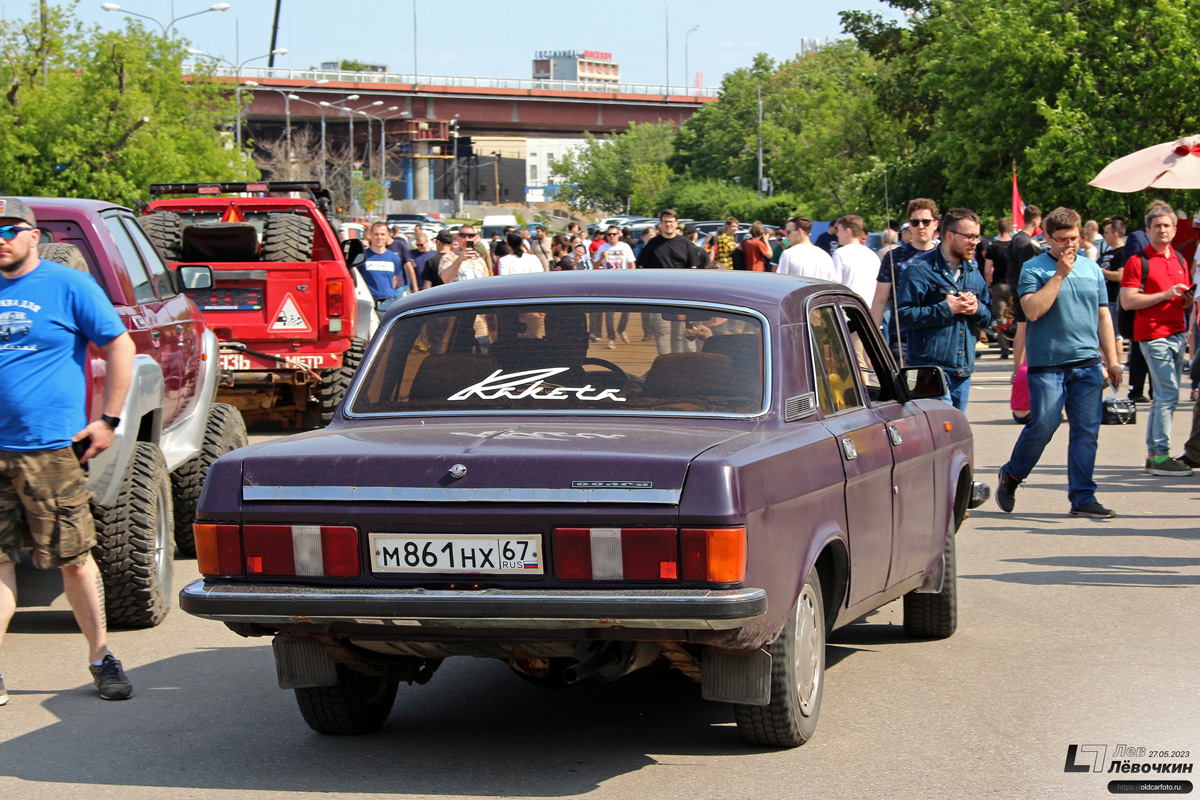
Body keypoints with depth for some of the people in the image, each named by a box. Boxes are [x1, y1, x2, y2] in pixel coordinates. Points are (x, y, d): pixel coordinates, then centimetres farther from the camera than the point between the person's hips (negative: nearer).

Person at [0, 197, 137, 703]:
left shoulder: (70, 286, -1)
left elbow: (120, 346, 1)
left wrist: (108, 420, -4)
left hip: (50, 451, -4)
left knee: (73, 559, 2)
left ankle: (100, 657, 16)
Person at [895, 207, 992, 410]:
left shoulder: (973, 272, 16)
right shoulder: (920, 270, -6)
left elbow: (987, 317, 22)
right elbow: (903, 315, -14)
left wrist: (977, 309, -2)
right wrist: (946, 309, -16)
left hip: (964, 370, 7)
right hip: (931, 369, -7)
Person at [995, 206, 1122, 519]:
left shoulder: (1092, 269, 13)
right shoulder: (1033, 269, -2)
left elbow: (1103, 317, 18)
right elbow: (1033, 309, -17)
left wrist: (1112, 360, 14)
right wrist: (1060, 274, -15)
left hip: (1088, 363, 4)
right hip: (1048, 364, -4)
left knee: (1086, 432, 1)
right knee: (1042, 426, -7)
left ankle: (1083, 498, 6)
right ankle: (1011, 476, 18)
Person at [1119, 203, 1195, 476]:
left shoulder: (1179, 260, 17)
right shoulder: (1138, 261, -5)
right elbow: (1127, 301, -13)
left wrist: (1188, 298, 1)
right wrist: (1166, 294, -18)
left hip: (1177, 333, 7)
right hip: (1153, 334, -7)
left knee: (1163, 396, 10)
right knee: (1168, 394, -13)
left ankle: (1154, 453, 15)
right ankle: (1160, 455, -10)